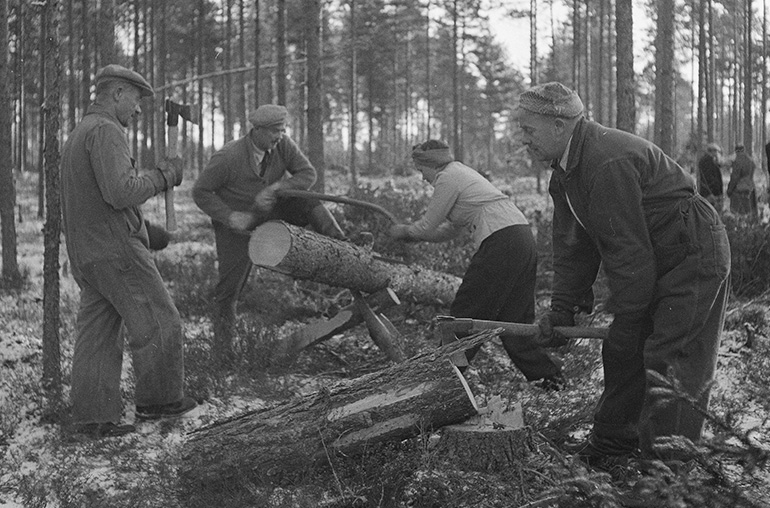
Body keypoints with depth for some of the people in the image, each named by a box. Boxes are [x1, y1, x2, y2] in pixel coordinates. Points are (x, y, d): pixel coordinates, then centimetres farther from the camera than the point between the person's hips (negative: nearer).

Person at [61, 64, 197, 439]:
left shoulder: (77, 136, 20)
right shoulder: (106, 132, -14)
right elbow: (121, 192, -25)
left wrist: (140, 230, 23)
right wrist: (163, 176, -10)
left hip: (85, 254, 10)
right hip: (116, 249, -10)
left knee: (98, 336, 7)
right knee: (157, 323, 2)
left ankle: (92, 417, 6)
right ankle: (159, 399, 11)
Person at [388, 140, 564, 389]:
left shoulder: (448, 178, -4)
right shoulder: (461, 172, 26)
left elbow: (427, 227, 1)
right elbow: (452, 229, 28)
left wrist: (404, 230, 19)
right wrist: (412, 234, 23)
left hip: (501, 242, -10)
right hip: (523, 236, 10)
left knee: (466, 312, -2)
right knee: (514, 316, 12)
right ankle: (548, 374, 11)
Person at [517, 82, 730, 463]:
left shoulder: (609, 163, -29)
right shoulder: (566, 167, 5)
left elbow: (629, 249, -27)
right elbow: (572, 242, 11)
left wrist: (625, 318, -19)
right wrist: (561, 308, 6)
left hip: (692, 256, -10)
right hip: (655, 261, 10)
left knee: (667, 361, -12)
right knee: (621, 351, 13)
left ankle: (668, 461, -6)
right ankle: (613, 439, 26)